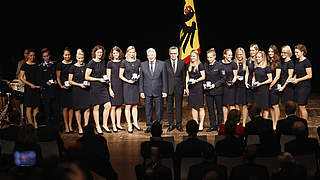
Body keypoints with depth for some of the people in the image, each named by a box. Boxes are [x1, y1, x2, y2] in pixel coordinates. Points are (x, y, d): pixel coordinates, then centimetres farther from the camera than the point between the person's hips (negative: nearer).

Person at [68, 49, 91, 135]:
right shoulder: (73, 67, 0)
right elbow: (70, 81, 0)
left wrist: (89, 83, -1)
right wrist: (79, 84, -11)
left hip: (86, 89, 2)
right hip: (76, 90, -2)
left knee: (87, 108, -6)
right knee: (78, 109, 1)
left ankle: (86, 126, 5)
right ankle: (79, 128, 10)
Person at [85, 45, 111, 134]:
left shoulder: (103, 62, 11)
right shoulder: (91, 63, -7)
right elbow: (86, 77, -10)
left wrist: (105, 77, 5)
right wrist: (99, 79, -13)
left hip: (103, 87, 6)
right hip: (95, 87, -5)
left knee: (108, 106, -2)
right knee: (96, 107, 2)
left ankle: (105, 125, 13)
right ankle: (97, 127, 13)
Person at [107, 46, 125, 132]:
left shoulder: (122, 62, 10)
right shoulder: (110, 63, -1)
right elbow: (108, 77, -4)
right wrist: (110, 89, -11)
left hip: (121, 85, 5)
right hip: (113, 85, -4)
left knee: (119, 106, 9)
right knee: (113, 106, -3)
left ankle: (118, 124, 18)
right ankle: (113, 125, 3)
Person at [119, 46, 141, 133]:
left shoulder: (138, 62, 8)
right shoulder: (124, 62, -3)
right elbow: (120, 75, -1)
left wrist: (138, 77, -5)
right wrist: (128, 80, -15)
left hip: (136, 85, 4)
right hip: (127, 86, -4)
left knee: (135, 106, 10)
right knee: (128, 106, -2)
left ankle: (135, 123, 21)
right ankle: (129, 125, 5)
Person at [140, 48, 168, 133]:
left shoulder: (162, 64, 1)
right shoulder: (143, 65, 5)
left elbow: (164, 78, 1)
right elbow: (141, 79, 7)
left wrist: (164, 91, -3)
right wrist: (141, 91, 1)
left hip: (158, 91, -1)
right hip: (147, 91, 1)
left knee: (159, 110, 5)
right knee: (148, 110, 6)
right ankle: (149, 126, 17)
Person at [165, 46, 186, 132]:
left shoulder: (182, 63, 4)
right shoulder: (165, 63, 1)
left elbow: (184, 76, 7)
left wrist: (184, 87, 1)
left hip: (179, 88, 0)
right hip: (169, 88, 0)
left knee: (179, 107, 6)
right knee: (169, 107, 5)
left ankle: (179, 124, 16)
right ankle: (171, 124, 15)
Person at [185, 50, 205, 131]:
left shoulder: (200, 65, -3)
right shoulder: (189, 66, 13)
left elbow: (203, 77, -5)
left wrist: (196, 80, -18)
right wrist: (186, 87, 7)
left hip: (198, 87, -6)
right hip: (191, 88, 6)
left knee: (200, 107, -3)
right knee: (193, 107, 7)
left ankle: (201, 124, 3)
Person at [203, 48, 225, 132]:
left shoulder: (219, 65, -7)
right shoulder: (205, 65, 6)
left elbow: (223, 79, -6)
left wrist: (215, 85, -15)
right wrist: (204, 84, -1)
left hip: (217, 90, -4)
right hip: (208, 91, 4)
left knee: (219, 109, 5)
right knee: (210, 109, 8)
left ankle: (220, 125, 15)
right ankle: (212, 125, 17)